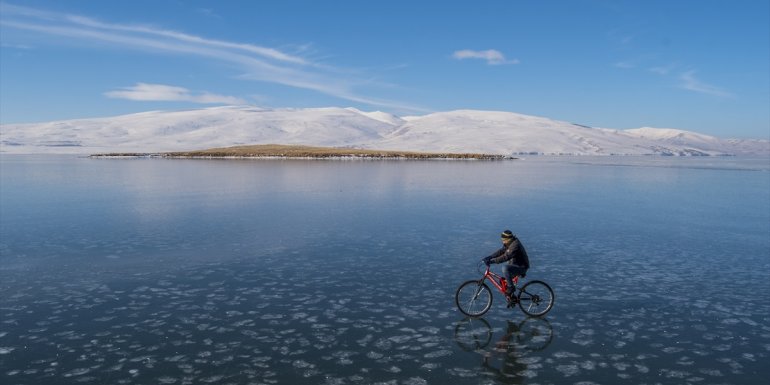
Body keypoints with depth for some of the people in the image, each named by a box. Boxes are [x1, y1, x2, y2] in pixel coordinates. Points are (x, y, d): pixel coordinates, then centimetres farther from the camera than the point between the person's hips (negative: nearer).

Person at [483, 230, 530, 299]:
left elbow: (506, 257, -34)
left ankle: (511, 287, -18)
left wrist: (492, 261, -37)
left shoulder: (515, 245, -26)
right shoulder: (508, 244, 4)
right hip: (515, 265, 10)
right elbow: (501, 251, 6)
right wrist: (489, 257, -7)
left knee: (505, 268, -33)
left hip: (521, 267, -10)